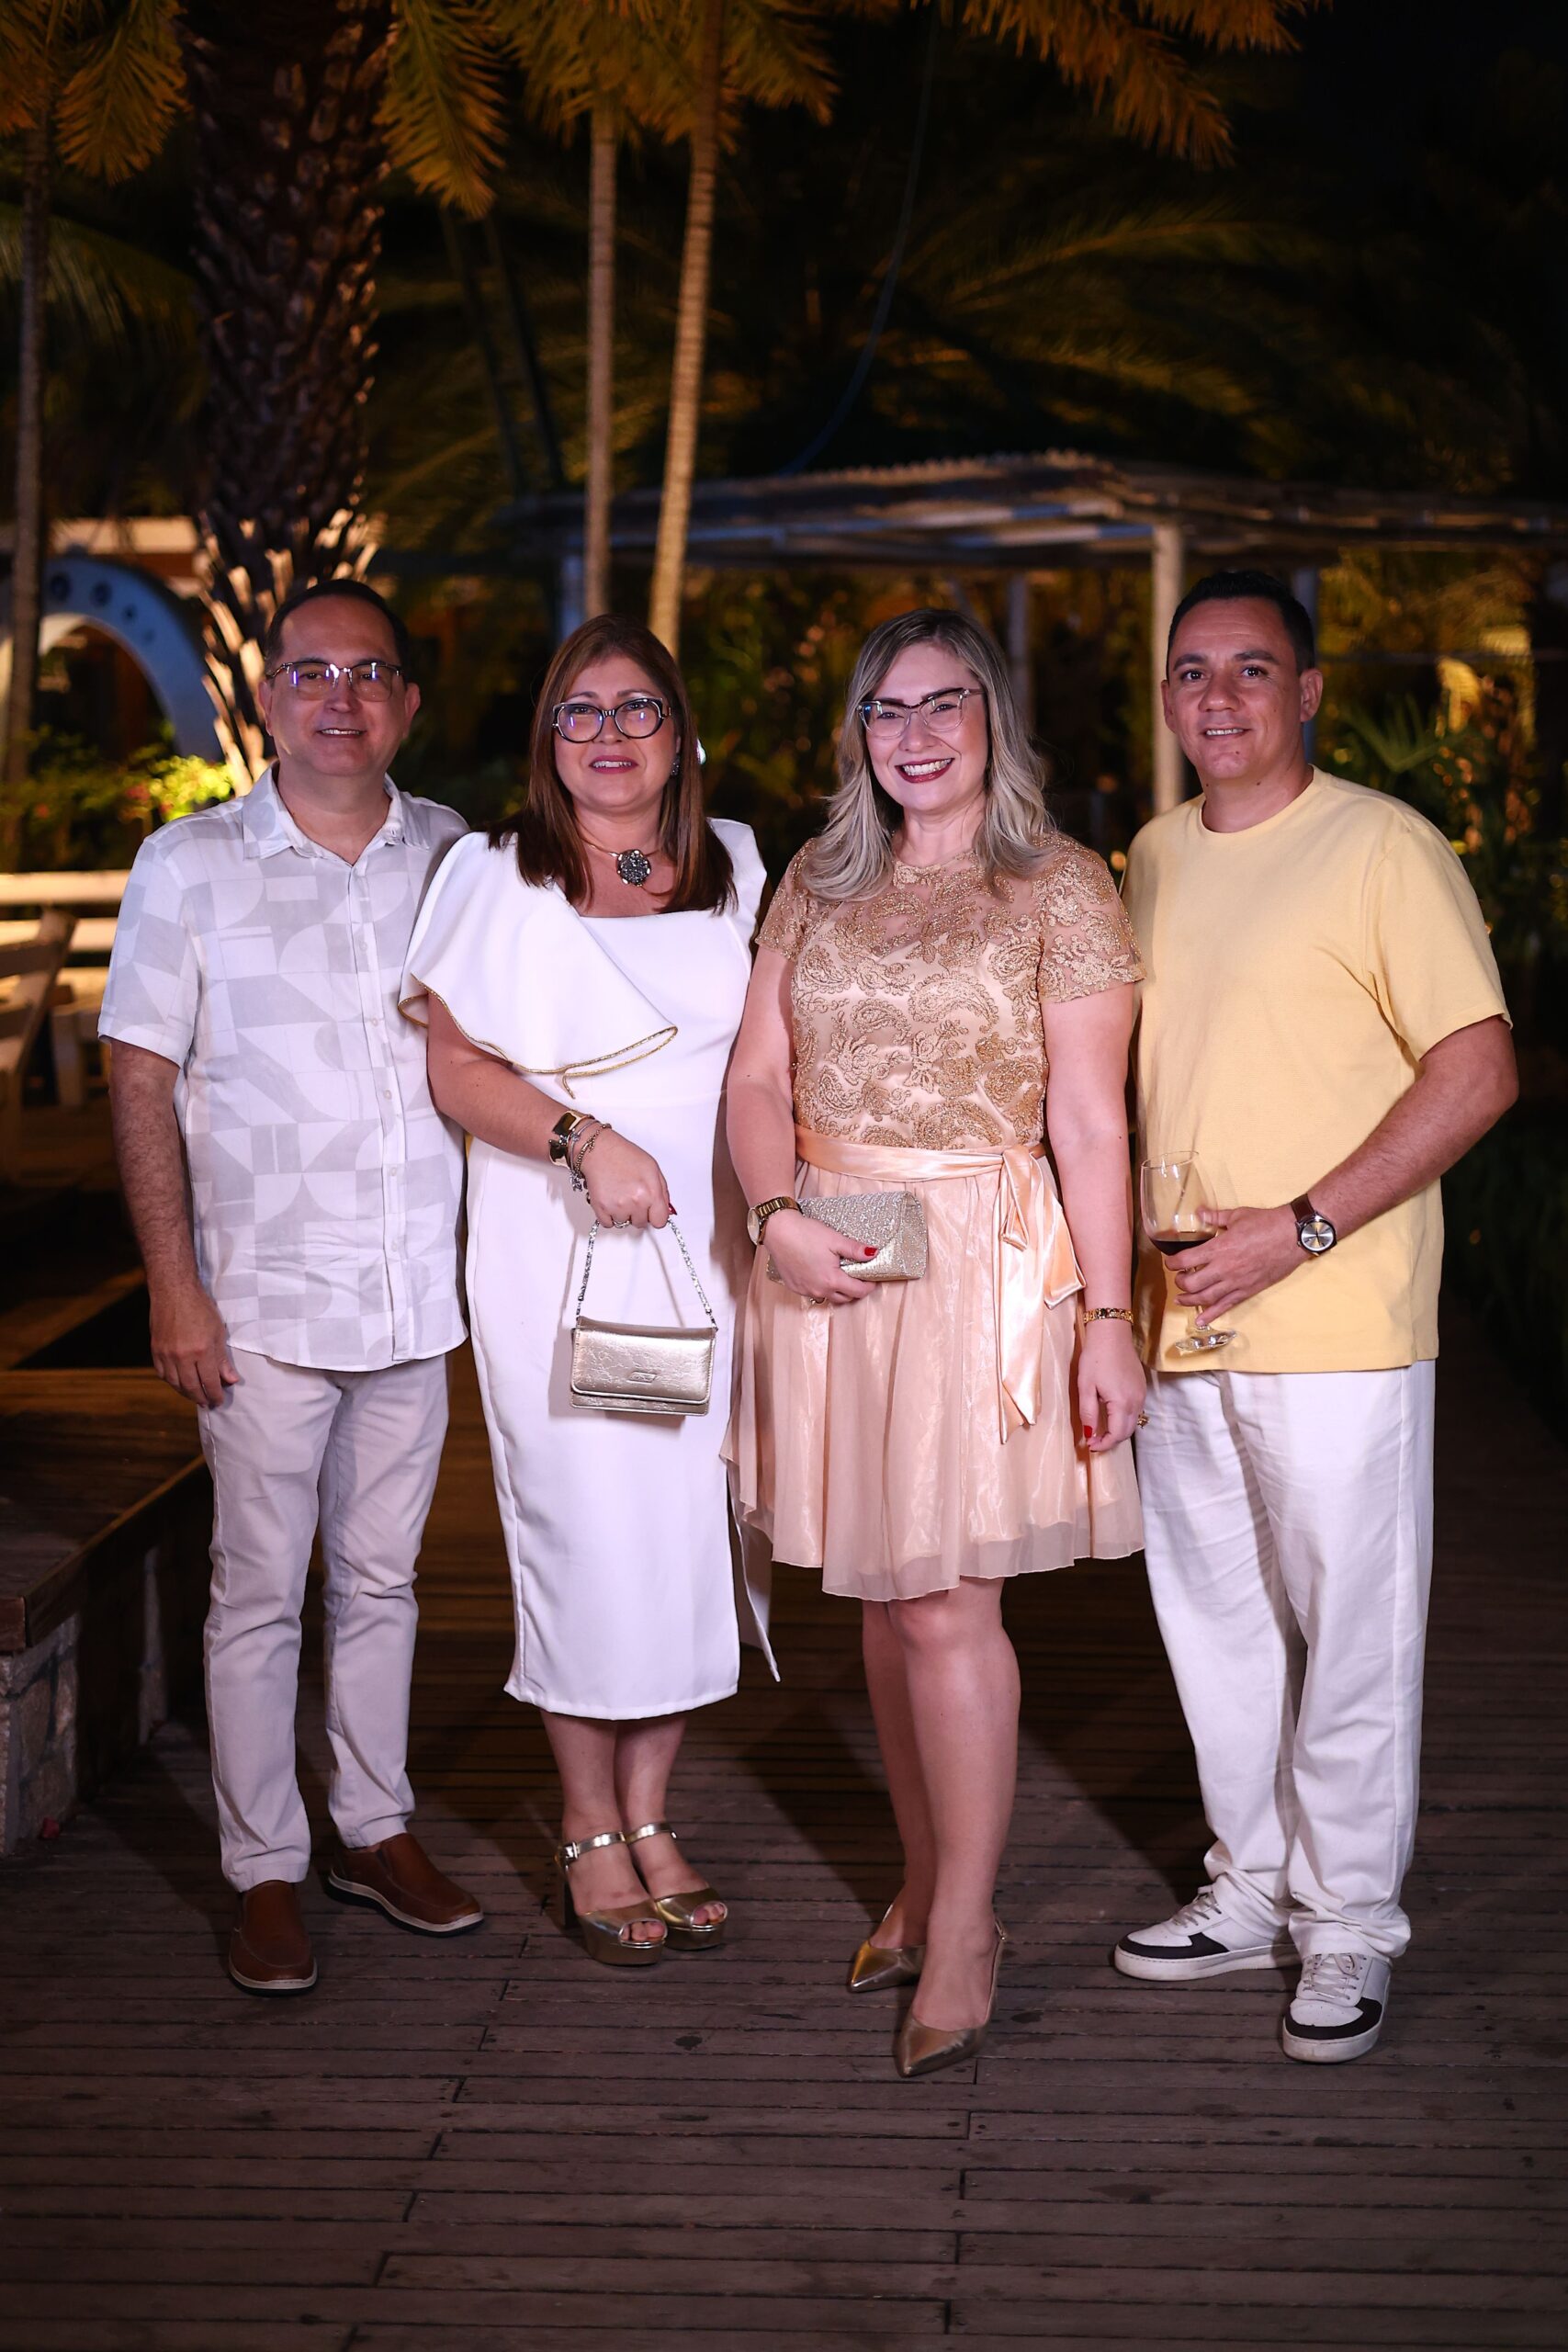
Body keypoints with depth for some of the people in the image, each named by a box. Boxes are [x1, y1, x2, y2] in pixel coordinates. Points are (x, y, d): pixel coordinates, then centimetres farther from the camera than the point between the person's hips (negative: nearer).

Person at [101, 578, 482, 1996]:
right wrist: (174, 1285, -9)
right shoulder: (190, 866, -2)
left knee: (382, 1576, 14)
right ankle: (264, 1871, 13)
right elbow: (141, 1081, -3)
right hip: (265, 1296, -3)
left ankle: (378, 1827, 27)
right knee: (260, 1593, 2)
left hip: (418, 1294, 3)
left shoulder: (457, 858, 6)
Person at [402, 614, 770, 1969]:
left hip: (699, 1246, 4)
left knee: (688, 1526, 5)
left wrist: (753, 1228, 11)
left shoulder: (732, 867, 10)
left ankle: (651, 1817, 19)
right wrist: (584, 1138, -19)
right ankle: (590, 1837, 12)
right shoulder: (495, 875, -2)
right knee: (584, 1530, -2)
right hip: (555, 1252, -4)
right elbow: (456, 1071, -5)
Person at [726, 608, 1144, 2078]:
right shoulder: (818, 883, 12)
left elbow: (1088, 1120, -6)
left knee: (943, 1599, -7)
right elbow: (758, 1076, 11)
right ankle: (923, 1884, 25)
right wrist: (778, 1214, -8)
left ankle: (964, 1929, 5)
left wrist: (1107, 1316, -10)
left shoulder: (1058, 887, -3)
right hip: (830, 1265, 5)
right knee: (885, 1591, 11)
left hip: (981, 1265, -5)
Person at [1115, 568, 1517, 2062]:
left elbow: (1479, 1071, -13)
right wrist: (1125, 1269, 10)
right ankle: (1253, 1891, 30)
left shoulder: (1382, 847, -8)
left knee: (1346, 1631, 1)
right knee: (1214, 1624, 15)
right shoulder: (1152, 860, 13)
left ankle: (1348, 1933, 15)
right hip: (1178, 1320, 7)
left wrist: (1302, 1227, -18)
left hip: (1335, 1324, -6)